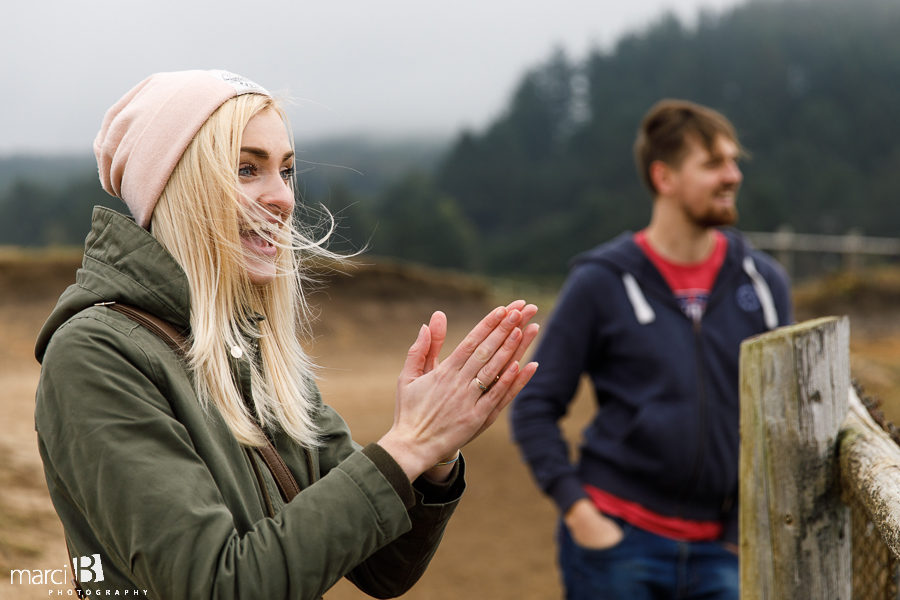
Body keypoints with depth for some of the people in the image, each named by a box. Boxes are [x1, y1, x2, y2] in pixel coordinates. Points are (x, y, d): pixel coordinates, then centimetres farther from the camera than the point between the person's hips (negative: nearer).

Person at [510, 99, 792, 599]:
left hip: (718, 550, 3)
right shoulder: (602, 283, -4)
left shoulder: (764, 283, 6)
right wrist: (576, 509, -11)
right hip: (617, 541, -3)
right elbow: (535, 408, -2)